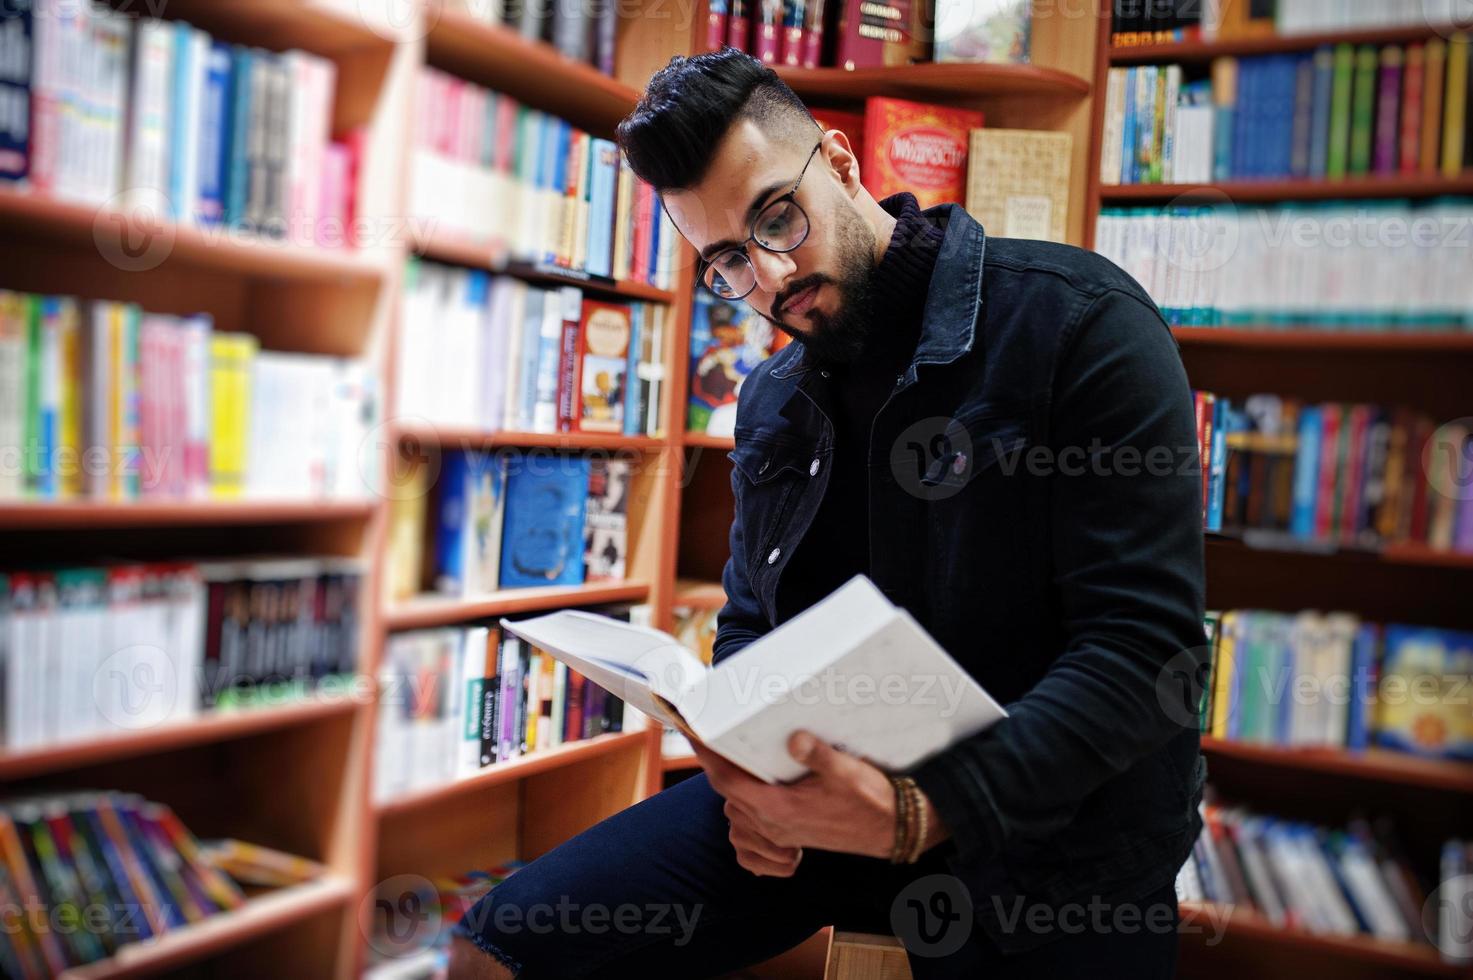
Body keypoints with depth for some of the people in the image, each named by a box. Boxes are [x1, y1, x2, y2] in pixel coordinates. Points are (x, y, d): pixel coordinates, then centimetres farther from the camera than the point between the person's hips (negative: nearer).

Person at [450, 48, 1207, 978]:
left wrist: (924, 813, -29)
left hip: (1047, 837, -4)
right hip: (829, 794, 5)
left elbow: (1147, 646, -18)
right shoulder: (772, 402, 10)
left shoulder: (1077, 320, -12)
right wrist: (749, 768, -6)